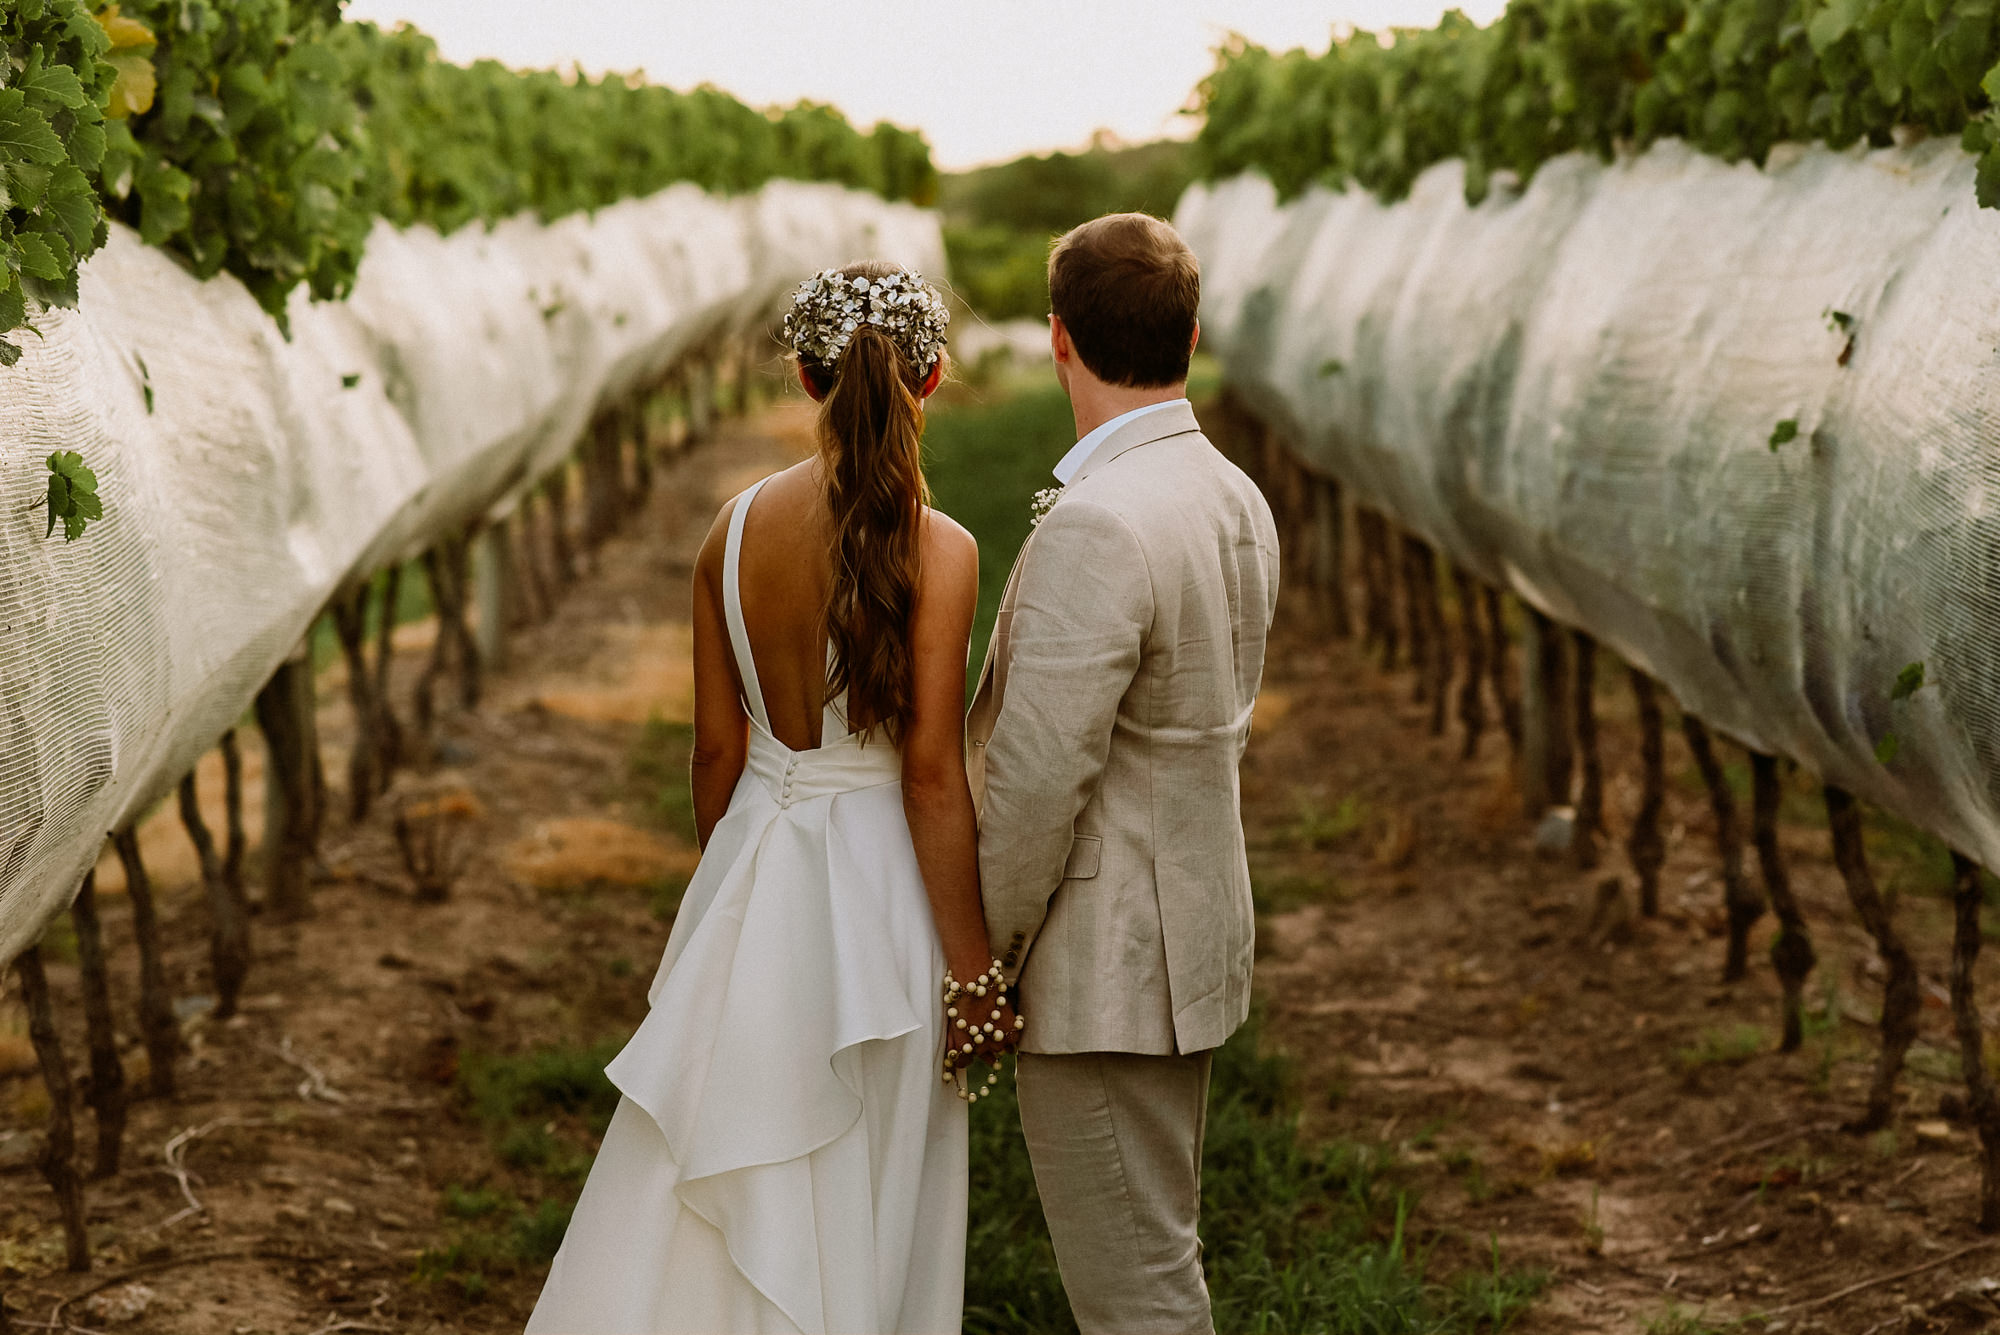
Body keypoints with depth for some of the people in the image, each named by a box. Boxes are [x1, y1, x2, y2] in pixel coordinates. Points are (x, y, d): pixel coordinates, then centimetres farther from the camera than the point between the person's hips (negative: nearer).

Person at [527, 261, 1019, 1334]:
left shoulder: (736, 528, -2)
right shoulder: (937, 549, -17)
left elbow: (716, 746, 4)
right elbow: (931, 775, -17)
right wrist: (971, 971, -10)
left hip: (754, 872, 5)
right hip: (876, 881, -4)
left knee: (719, 1189, 18)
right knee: (847, 1218, 10)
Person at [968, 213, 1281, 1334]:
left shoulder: (1096, 530, -24)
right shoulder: (1237, 501, 5)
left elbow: (1036, 781, -23)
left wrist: (979, 959, -11)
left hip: (1102, 964, -9)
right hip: (1194, 935, 9)